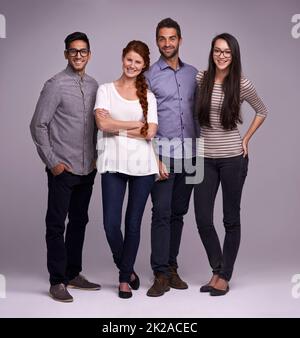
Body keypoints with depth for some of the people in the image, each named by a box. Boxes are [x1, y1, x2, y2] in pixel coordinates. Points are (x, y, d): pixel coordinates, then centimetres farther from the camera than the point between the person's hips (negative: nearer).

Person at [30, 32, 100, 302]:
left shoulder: (93, 86, 9)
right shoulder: (56, 85, -8)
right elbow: (38, 125, -9)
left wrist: (96, 156, 9)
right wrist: (52, 162, -10)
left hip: (87, 169, 6)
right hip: (63, 168, -6)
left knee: (79, 221, 13)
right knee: (56, 224, 0)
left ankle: (74, 274, 24)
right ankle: (57, 281, 7)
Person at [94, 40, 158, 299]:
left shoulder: (148, 96, 11)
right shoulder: (106, 90, 8)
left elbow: (150, 132, -3)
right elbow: (102, 123, -9)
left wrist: (117, 127, -5)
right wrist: (136, 124, -5)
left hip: (142, 164, 1)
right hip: (113, 164, -1)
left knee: (133, 223, 4)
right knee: (111, 223, -5)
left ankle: (125, 277, 20)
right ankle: (127, 269, 22)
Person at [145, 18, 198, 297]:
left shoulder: (193, 74, 12)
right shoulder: (149, 76, -1)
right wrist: (153, 158, -12)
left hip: (188, 153, 4)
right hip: (162, 151, -4)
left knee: (178, 213, 8)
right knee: (161, 213, -6)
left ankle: (171, 267, 17)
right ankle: (161, 274, -2)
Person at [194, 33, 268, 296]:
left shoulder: (242, 84, -4)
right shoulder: (200, 79, 0)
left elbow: (262, 111, 11)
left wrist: (246, 139, 4)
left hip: (233, 158, -2)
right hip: (205, 158, 2)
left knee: (231, 218, 6)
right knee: (203, 219, 1)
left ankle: (225, 277, 17)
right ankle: (217, 270, 22)